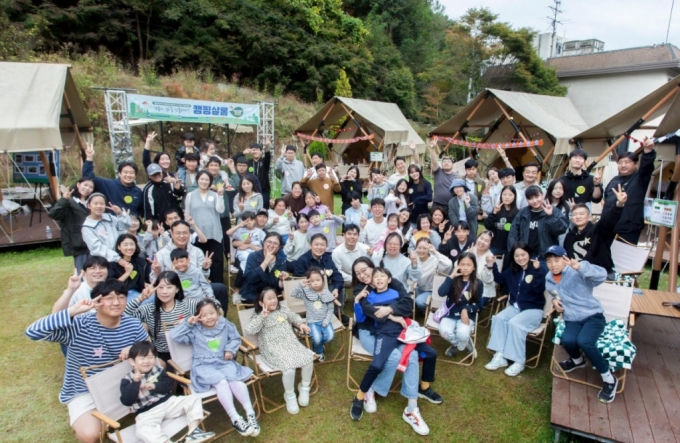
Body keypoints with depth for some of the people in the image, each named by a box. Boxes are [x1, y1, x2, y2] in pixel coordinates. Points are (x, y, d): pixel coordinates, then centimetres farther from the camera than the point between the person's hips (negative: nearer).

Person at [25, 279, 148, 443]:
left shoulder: (133, 325, -10)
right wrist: (72, 311, -38)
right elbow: (32, 332, -32)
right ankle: (78, 418, 14)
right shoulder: (79, 326, -22)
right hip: (84, 391, -3)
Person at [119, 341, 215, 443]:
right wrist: (135, 382, -25)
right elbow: (126, 401, -14)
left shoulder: (158, 370, 6)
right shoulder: (128, 379, -3)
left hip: (167, 402, 4)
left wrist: (155, 386, -13)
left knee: (194, 399, -10)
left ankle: (192, 432, -21)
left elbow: (170, 384, 4)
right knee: (142, 430, -37)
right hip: (146, 413, -4)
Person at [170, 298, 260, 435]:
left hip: (224, 362, 2)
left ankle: (250, 414, -23)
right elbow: (174, 336, -5)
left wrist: (230, 349, -4)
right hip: (204, 366, -2)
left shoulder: (225, 325, 2)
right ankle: (235, 419, -29)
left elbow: (235, 339, 14)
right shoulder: (195, 330, -2)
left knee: (235, 380, -27)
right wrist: (187, 323, -12)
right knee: (221, 382, -31)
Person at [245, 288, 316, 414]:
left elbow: (294, 316, 25)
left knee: (308, 359, -17)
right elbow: (248, 330, -17)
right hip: (274, 348, -5)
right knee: (289, 367, -30)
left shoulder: (282, 310, 12)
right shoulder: (260, 317, -2)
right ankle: (290, 396, 0)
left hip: (291, 343, 5)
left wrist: (301, 323, 5)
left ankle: (304, 388, 11)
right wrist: (262, 317, -19)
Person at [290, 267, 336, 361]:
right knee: (317, 338, -22)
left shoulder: (327, 293, -3)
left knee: (329, 336, -20)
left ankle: (317, 345, 15)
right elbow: (293, 294, -15)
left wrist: (326, 321, -9)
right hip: (312, 321, -1)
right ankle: (319, 351, 14)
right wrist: (300, 285, -25)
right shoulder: (306, 292, -6)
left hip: (324, 320, 2)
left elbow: (330, 309, 1)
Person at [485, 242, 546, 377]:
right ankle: (500, 356, -20)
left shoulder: (538, 269, -10)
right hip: (515, 306, 6)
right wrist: (492, 266, 11)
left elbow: (540, 290, -25)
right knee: (498, 318, -20)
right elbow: (500, 280, 24)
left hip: (533, 309, -6)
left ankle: (519, 362, -18)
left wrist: (537, 271, -35)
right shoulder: (512, 270, 8)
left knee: (514, 323, -29)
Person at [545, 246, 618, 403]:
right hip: (572, 320, 5)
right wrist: (555, 300, 3)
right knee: (567, 340, -28)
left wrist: (580, 266, -49)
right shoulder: (549, 279, 7)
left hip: (593, 316, -4)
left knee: (583, 341, -33)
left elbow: (602, 275, -32)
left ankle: (609, 378, -8)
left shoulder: (577, 273, -14)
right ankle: (577, 360, 11)